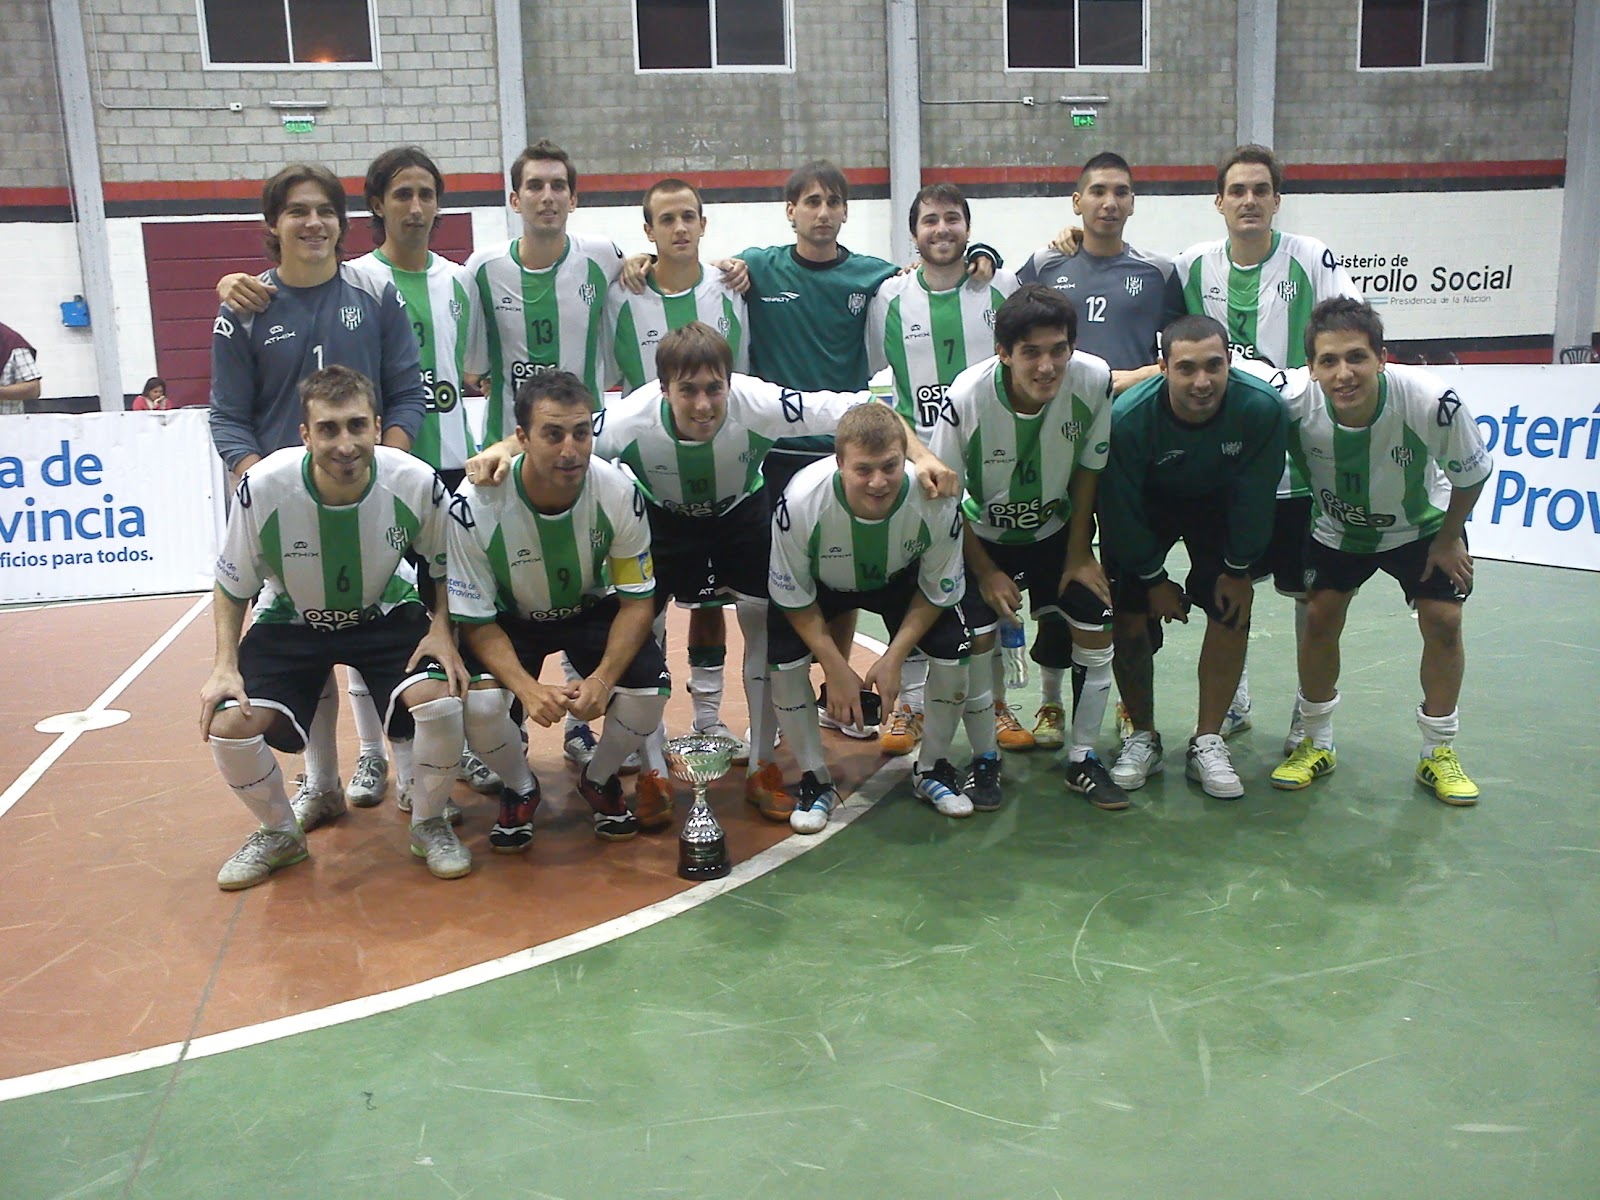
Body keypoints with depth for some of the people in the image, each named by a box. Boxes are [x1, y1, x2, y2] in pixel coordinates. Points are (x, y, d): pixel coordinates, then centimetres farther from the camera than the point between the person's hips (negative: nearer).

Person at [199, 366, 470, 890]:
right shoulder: (262, 486, -26)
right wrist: (225, 663, -19)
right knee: (227, 724, -19)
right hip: (289, 622, 1)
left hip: (385, 615, 0)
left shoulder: (416, 483, -25)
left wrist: (441, 629, -20)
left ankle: (429, 825, 2)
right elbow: (231, 586, -8)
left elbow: (446, 568, -4)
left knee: (441, 697, -27)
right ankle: (279, 832, 13)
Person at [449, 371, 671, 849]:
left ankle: (599, 780, 10)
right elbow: (477, 622, -20)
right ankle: (520, 790, 7)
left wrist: (603, 679, -32)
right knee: (478, 704, -29)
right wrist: (528, 688, -37)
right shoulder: (474, 505, -30)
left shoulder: (619, 492, -26)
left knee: (650, 688, -24)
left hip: (592, 609, 2)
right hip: (508, 619, -1)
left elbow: (638, 600, -15)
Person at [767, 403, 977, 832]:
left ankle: (932, 768, 7)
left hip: (900, 581, 1)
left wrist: (894, 657, -24)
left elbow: (937, 592, -16)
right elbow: (794, 599, -21)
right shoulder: (801, 502, -37)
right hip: (819, 585, -1)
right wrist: (836, 669, -24)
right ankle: (814, 780, -1)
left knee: (952, 647, -19)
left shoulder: (936, 502, -34)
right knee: (783, 656, -23)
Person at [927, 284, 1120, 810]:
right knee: (975, 637, -18)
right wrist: (986, 572, -12)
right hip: (982, 536, -2)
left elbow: (1088, 469, -7)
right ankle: (985, 759, 5)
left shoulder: (1094, 380, -24)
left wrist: (1079, 554, -4)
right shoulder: (967, 397, -31)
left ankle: (1083, 759, 12)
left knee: (1097, 629, -7)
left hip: (1057, 531, 3)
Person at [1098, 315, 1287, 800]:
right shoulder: (1128, 417, -35)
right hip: (1145, 507, -1)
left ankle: (1207, 742, 7)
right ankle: (1143, 737, 11)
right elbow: (1121, 510, -20)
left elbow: (1254, 498, -15)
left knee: (1231, 612, -7)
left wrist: (1238, 569, -6)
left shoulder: (1261, 407, -32)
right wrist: (1154, 578, -11)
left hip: (1218, 505, 1)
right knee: (1128, 615, -7)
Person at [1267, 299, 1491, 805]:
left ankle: (1439, 753, 11)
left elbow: (1473, 473, -15)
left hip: (1421, 526, 0)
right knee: (1320, 617, -7)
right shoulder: (1295, 407, -34)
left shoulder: (1432, 401, -33)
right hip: (1338, 530, 1)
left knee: (1443, 620, -7)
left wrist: (1448, 539, -6)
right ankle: (1316, 743, 12)